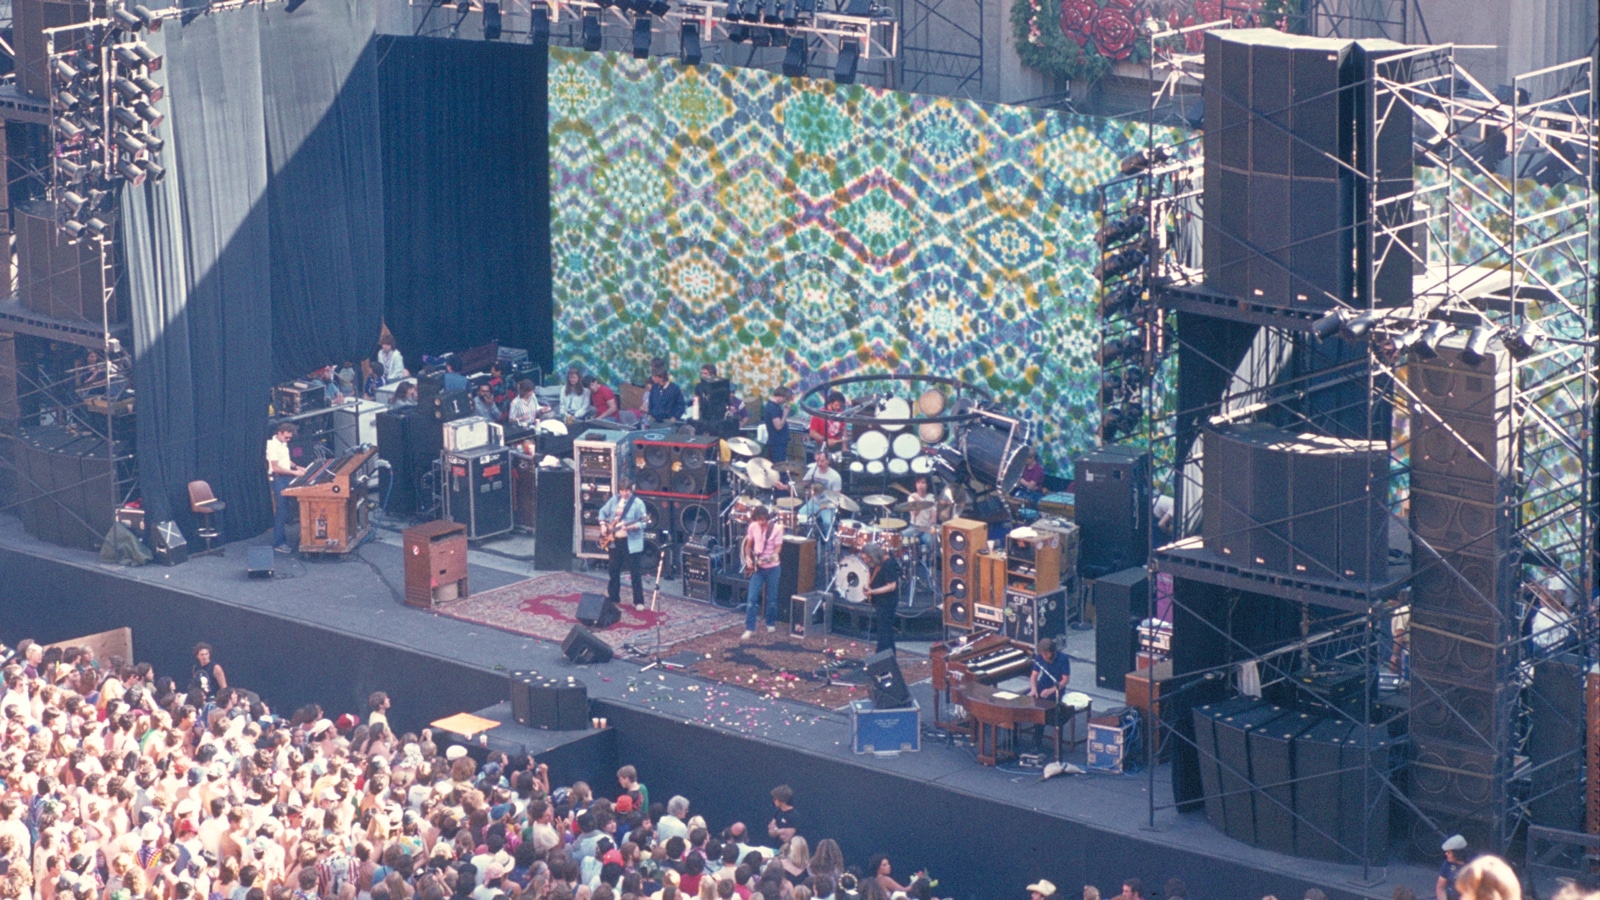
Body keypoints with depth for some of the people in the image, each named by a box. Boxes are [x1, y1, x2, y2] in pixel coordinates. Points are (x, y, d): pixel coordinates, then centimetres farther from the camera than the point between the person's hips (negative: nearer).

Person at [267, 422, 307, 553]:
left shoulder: (283, 444, 10)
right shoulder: (273, 446, -17)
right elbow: (275, 468, -19)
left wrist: (297, 467, 8)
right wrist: (294, 472, -19)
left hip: (287, 478, 9)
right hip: (278, 479, -9)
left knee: (286, 511, 11)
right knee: (282, 511, -7)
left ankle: (283, 539, 19)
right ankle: (278, 543, -2)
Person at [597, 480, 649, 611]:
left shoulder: (638, 503, -11)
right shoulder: (614, 500, 6)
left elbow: (642, 523, -15)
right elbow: (603, 512, 19)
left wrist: (630, 527, -31)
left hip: (631, 542, -6)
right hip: (614, 540, 6)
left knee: (635, 572, -4)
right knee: (614, 570, 15)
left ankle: (638, 601, 0)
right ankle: (613, 596, 29)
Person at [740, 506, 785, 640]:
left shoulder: (776, 528, -13)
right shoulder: (753, 527, -2)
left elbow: (778, 548, -12)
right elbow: (748, 545, 10)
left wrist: (772, 556, -31)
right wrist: (748, 558, -4)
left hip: (772, 567, -2)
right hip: (757, 567, 2)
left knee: (771, 598, 8)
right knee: (752, 598, -6)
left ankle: (771, 624, 29)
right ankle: (749, 629, -3)